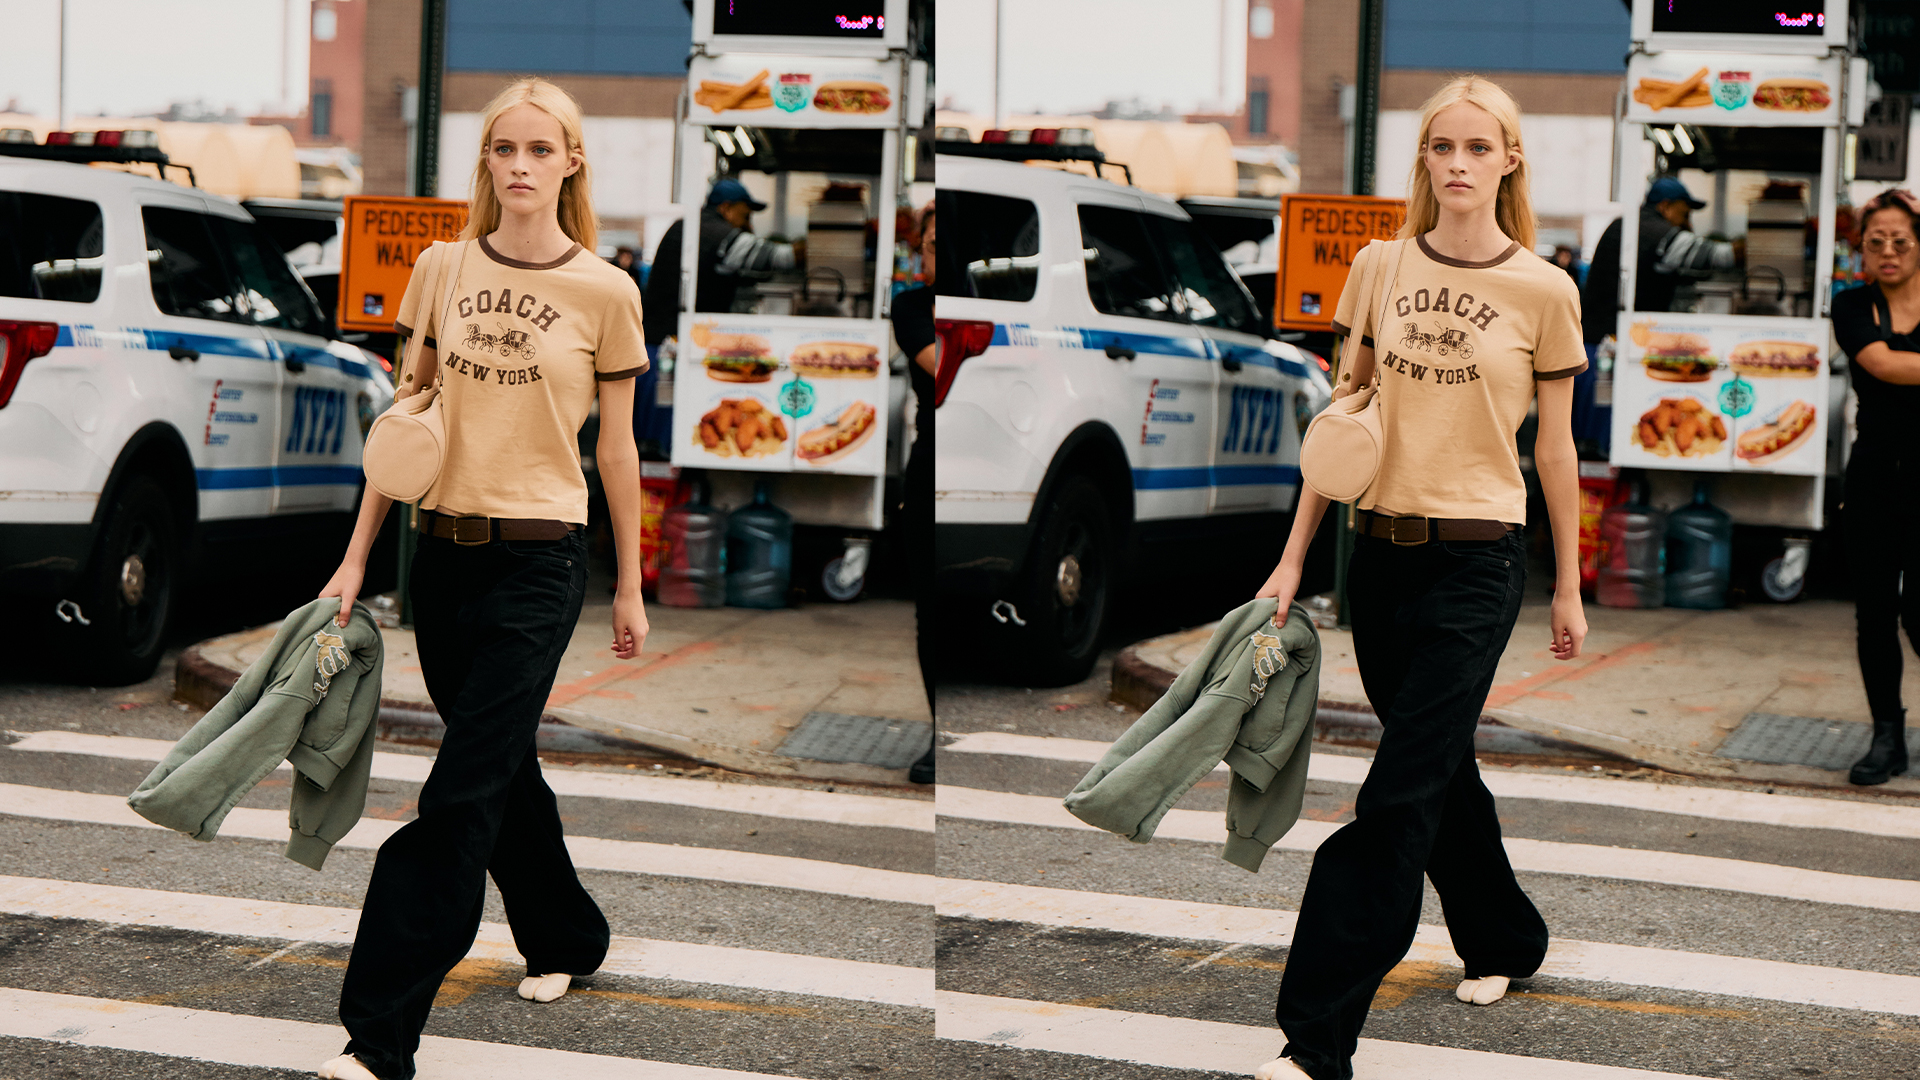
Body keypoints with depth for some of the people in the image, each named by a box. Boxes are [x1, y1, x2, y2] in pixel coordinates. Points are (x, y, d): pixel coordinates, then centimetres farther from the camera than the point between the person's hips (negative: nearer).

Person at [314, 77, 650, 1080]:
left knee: (460, 792, -8)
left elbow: (616, 446, 4)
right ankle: (567, 938, 39)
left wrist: (629, 587, 8)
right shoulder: (442, 270, 5)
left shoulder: (606, 291, -4)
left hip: (538, 556, -4)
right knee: (502, 766, 16)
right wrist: (358, 553, 6)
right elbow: (407, 416, 9)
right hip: (444, 546, 4)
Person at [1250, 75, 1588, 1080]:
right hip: (1381, 547, 4)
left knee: (1397, 795, -7)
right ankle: (1504, 939, 41)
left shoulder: (1544, 290, -4)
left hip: (1477, 558, -4)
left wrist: (1567, 589, 9)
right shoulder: (1379, 268, 4)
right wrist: (1295, 554, 6)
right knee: (1440, 768, 17)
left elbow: (1554, 447, 3)